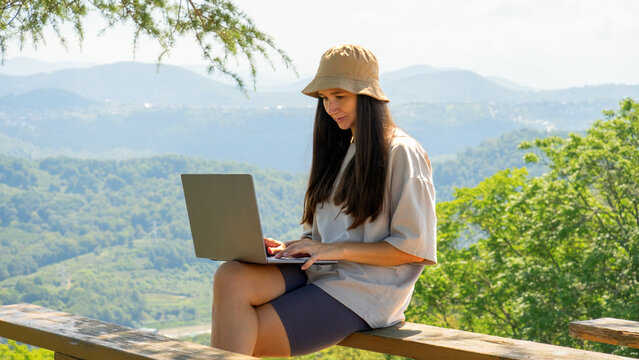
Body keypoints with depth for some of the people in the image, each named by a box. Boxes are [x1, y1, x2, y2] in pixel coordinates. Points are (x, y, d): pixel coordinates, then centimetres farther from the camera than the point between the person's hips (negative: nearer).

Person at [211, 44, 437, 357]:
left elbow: (414, 248, -10)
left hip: (365, 288, -7)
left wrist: (337, 250, -16)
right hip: (319, 272, 7)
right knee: (230, 278, -24)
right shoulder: (341, 150, 20)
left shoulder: (401, 154, -5)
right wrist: (290, 248, 0)